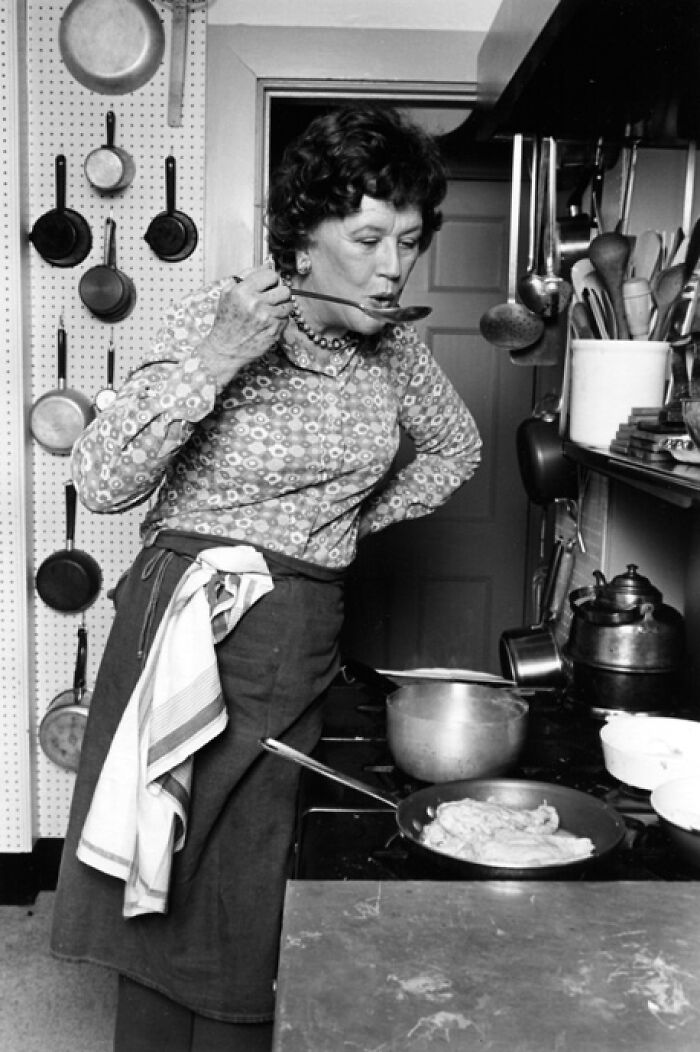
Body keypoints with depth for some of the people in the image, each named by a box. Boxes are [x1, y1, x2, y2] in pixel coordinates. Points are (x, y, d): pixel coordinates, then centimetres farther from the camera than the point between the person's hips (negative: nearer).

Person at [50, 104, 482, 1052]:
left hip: (307, 638, 4)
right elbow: (100, 482, -18)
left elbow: (456, 445, 22)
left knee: (255, 896, 10)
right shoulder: (219, 316, -11)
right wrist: (215, 360, -28)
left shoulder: (391, 345, 3)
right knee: (167, 882, 5)